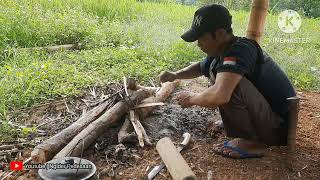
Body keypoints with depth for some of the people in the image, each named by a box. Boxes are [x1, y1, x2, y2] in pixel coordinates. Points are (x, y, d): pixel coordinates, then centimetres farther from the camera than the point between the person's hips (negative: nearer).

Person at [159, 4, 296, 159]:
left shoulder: (239, 50, -26)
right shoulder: (221, 53, 1)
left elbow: (220, 95, -41)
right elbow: (200, 67, 23)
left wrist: (191, 98, -20)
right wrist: (175, 75, 5)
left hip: (279, 128, -9)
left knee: (229, 85, -30)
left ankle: (252, 142, -8)